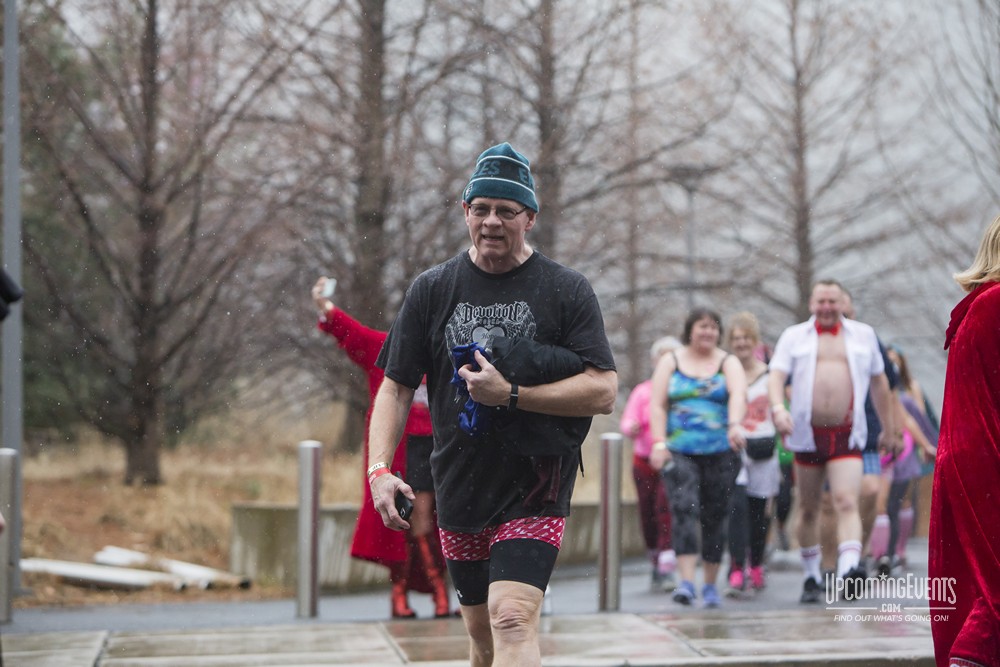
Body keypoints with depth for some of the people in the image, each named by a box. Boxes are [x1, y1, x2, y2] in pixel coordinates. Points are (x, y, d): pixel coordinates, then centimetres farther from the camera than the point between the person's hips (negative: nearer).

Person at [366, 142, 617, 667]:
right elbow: (396, 387, 8)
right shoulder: (432, 290, 7)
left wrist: (510, 394, -19)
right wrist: (379, 468, -8)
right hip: (459, 489, 4)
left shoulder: (567, 291, -2)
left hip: (535, 490, -4)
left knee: (512, 620, -20)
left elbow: (603, 392, -10)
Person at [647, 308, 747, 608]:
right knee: (684, 508, -17)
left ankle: (711, 585, 15)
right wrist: (659, 443, -8)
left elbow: (738, 395, -11)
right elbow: (658, 405, 5)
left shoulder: (728, 363, 8)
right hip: (679, 451, -1)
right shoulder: (671, 362, 11)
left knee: (714, 517, 4)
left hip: (720, 452, 1)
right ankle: (686, 581, -24)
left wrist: (735, 425, -30)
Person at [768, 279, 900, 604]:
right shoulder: (794, 336, 10)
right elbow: (776, 375, -2)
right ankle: (811, 577, 20)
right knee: (808, 509, 8)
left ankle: (849, 570, -34)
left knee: (847, 502, -19)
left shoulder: (863, 334, 14)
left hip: (847, 436, -1)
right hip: (807, 434, 1)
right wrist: (778, 407, -22)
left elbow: (879, 382, 21)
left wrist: (889, 428, 23)